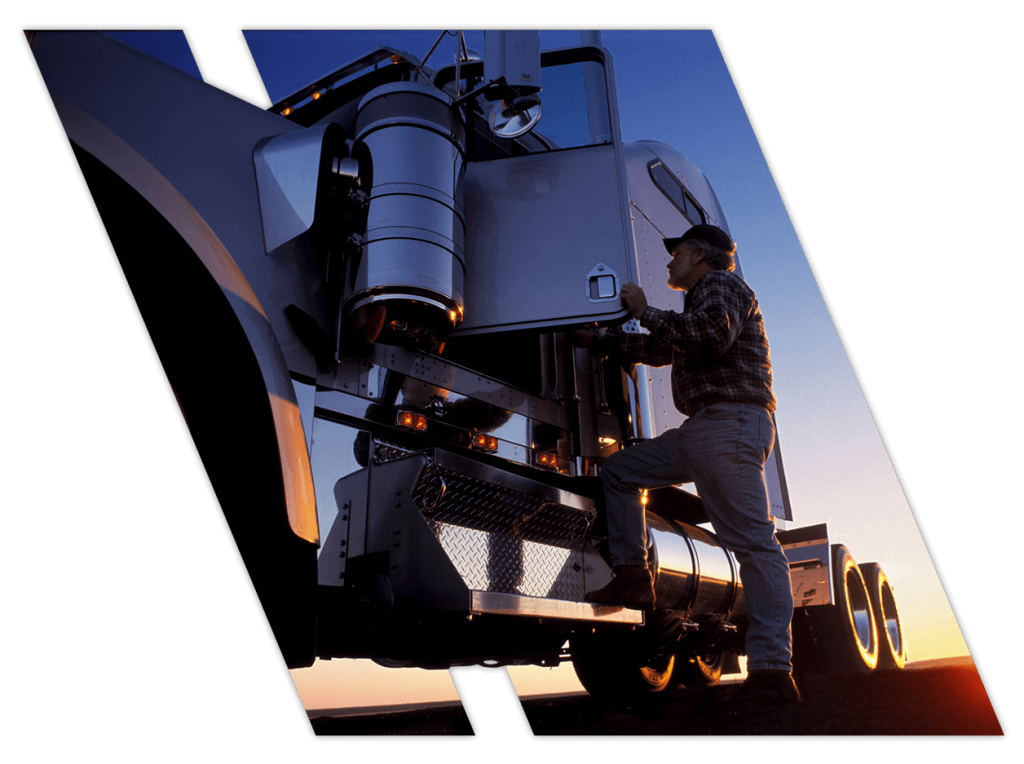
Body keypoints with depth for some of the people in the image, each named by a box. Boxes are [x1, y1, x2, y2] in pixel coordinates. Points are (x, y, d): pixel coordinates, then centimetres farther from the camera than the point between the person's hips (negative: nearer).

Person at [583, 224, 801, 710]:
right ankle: (632, 579, 9)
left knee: (752, 540, -12)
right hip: (699, 431, 10)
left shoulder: (722, 283, 1)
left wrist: (645, 312, -9)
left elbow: (711, 336, -20)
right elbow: (660, 350, 40)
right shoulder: (698, 305, 30)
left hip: (731, 421, -10)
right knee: (618, 471, 11)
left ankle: (772, 670, -11)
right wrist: (601, 343, 41)